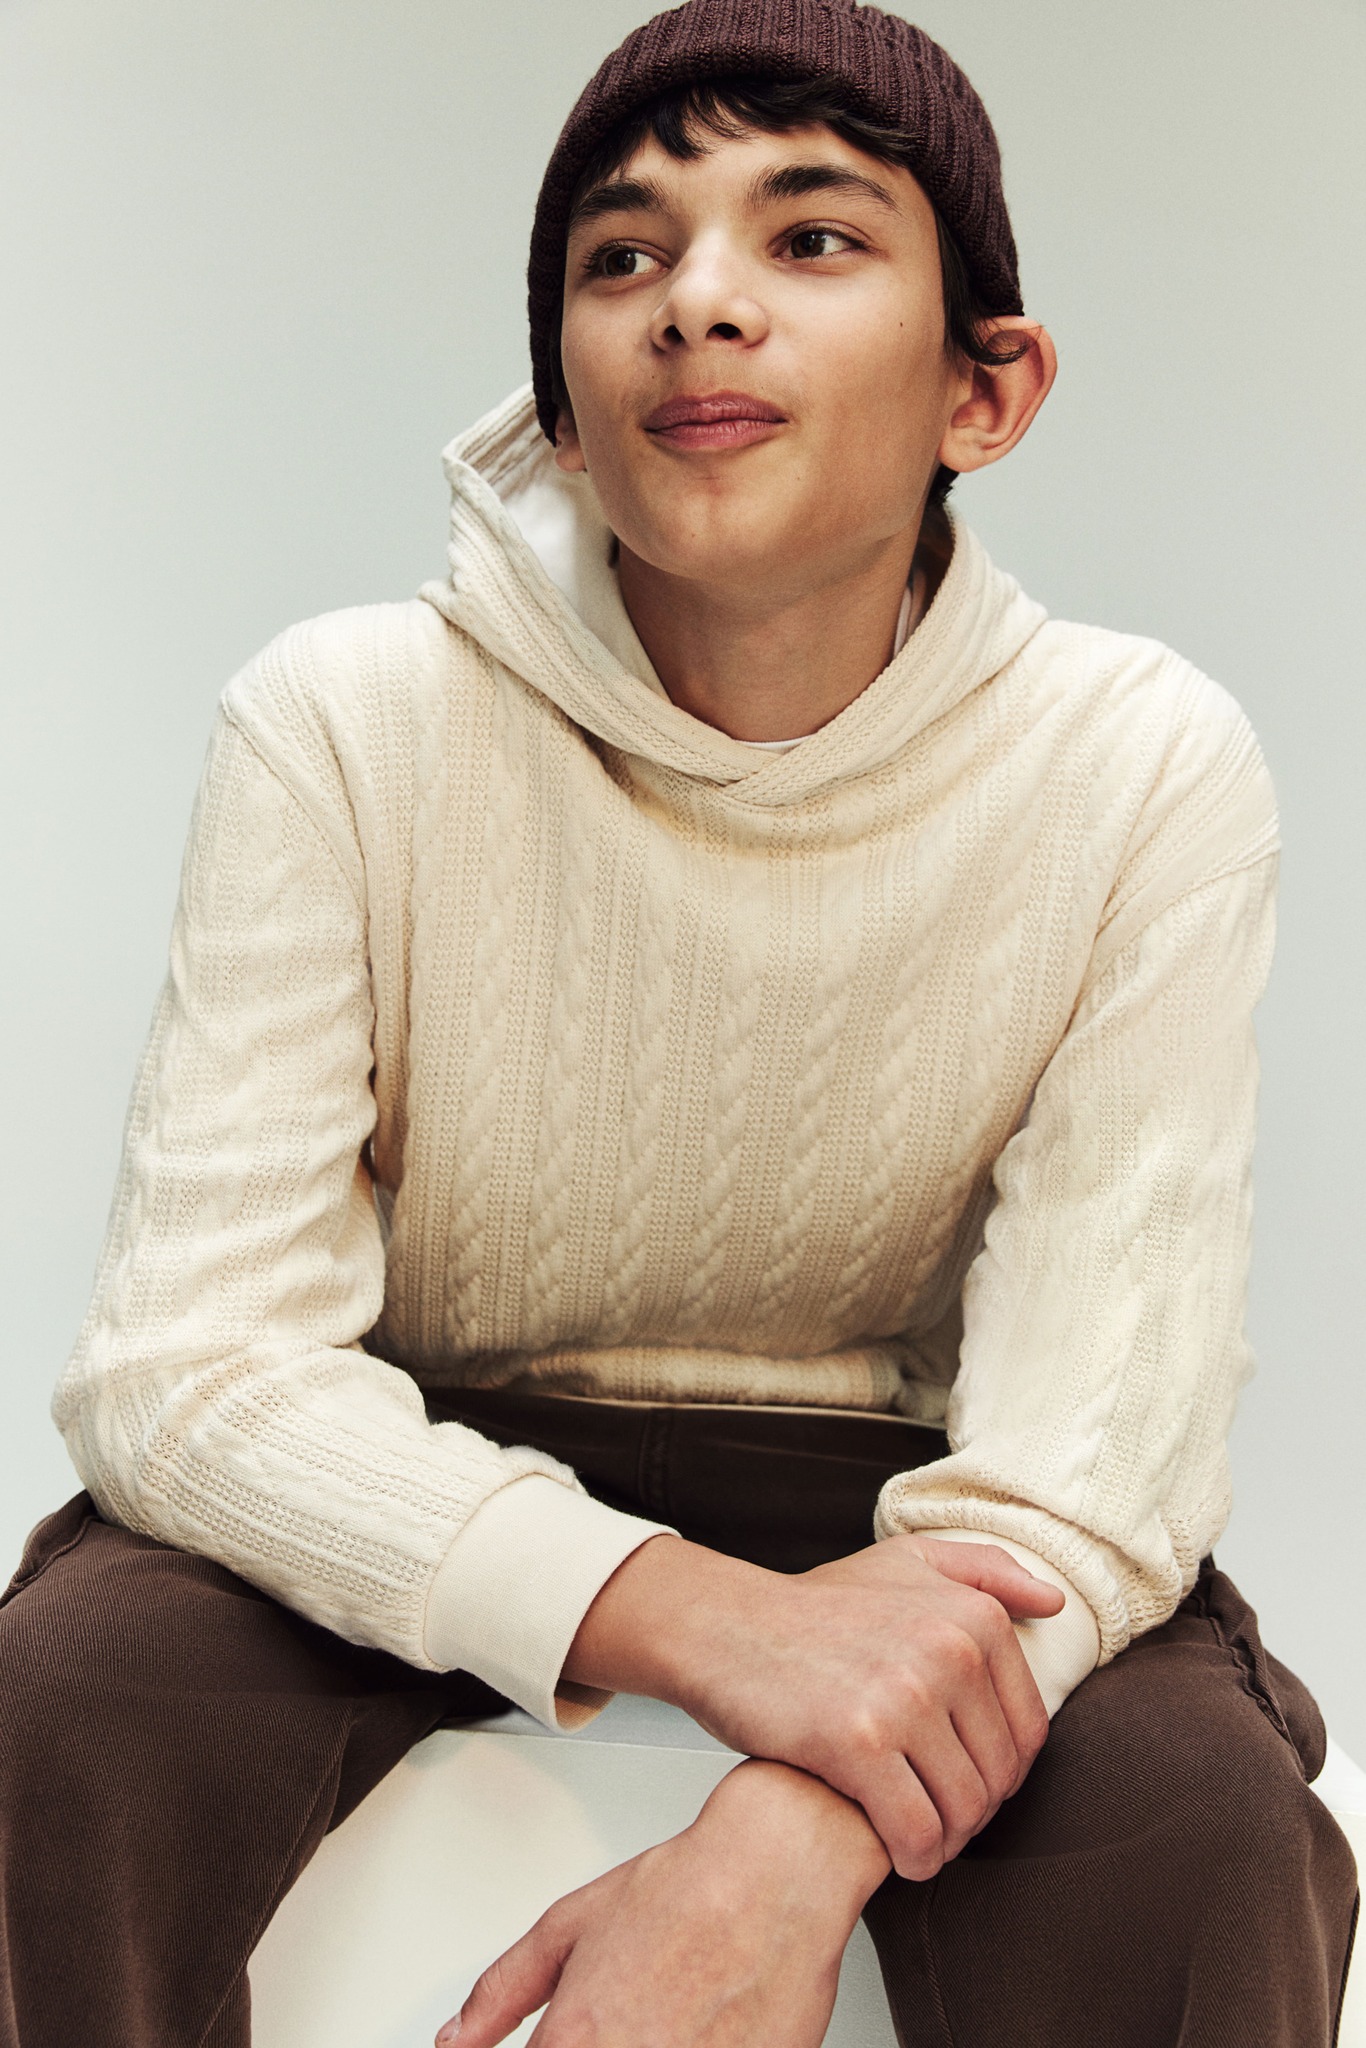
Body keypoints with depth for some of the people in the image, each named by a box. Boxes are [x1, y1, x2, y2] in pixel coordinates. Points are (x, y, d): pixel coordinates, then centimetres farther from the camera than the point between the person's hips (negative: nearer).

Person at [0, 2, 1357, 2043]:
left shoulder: (1144, 769, -14)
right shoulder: (348, 725, -15)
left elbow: (1110, 1408, -19)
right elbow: (187, 1356, -21)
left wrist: (789, 1842, -38)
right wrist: (692, 1614, -38)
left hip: (878, 1499, 0)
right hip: (431, 1493, 1)